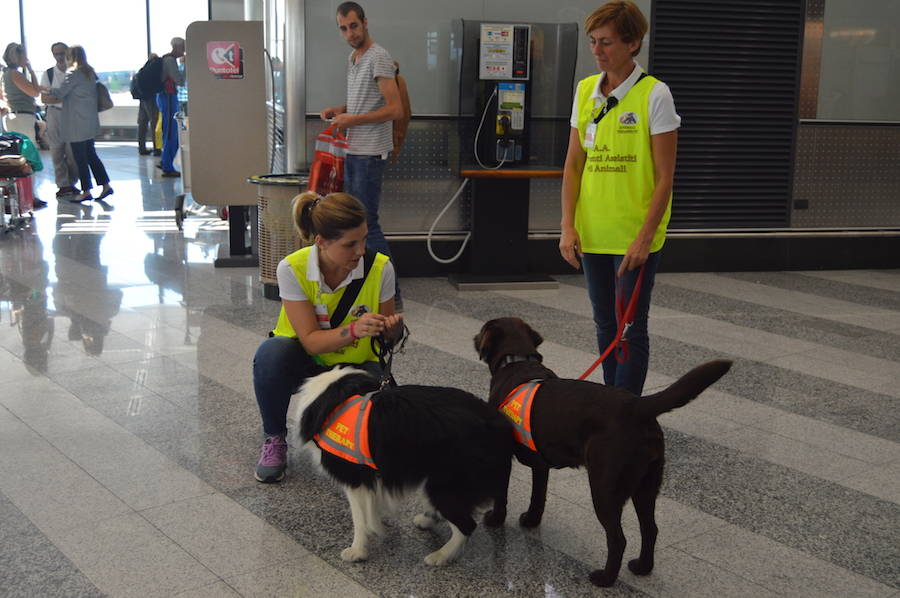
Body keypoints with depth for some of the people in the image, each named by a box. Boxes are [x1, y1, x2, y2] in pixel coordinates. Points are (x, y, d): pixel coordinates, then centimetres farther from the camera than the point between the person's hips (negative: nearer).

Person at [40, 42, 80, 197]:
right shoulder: (48, 74, 3)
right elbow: (44, 98, -3)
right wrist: (63, 98, -17)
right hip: (55, 114, -1)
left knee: (73, 152, 1)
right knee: (57, 152, -1)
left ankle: (71, 183, 13)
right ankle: (63, 184, 6)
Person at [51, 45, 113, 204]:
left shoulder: (74, 73, -13)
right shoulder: (90, 72, 12)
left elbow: (60, 93, -13)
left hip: (77, 123, -8)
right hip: (90, 120, 8)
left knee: (80, 157, -1)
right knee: (91, 154, 13)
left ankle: (86, 191, 3)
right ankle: (105, 185, 10)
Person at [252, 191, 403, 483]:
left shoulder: (380, 267, -18)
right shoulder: (293, 269, -22)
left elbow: (384, 334, -4)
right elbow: (310, 340, -23)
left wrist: (391, 327, -28)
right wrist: (354, 331, -41)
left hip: (356, 364, 1)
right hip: (306, 361, -1)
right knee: (273, 352, -35)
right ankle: (275, 439, -9)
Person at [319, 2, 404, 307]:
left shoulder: (379, 58, -14)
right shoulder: (352, 59, 15)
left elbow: (395, 109, -20)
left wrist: (352, 119, -17)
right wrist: (338, 109, 10)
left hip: (370, 154, -10)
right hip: (353, 151, 10)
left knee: (367, 224, -9)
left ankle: (392, 294, -3)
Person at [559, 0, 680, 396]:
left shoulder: (654, 95, -10)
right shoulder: (585, 91, 6)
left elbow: (665, 177, -11)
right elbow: (573, 164, 7)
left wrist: (645, 237, -17)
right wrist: (568, 226, -1)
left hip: (635, 235, -6)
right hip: (592, 232, 6)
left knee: (630, 327, 0)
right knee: (605, 324, 14)